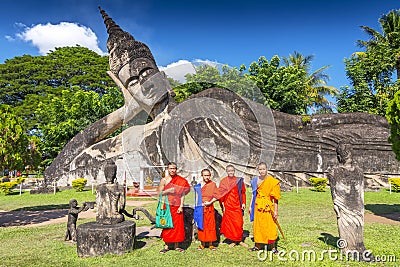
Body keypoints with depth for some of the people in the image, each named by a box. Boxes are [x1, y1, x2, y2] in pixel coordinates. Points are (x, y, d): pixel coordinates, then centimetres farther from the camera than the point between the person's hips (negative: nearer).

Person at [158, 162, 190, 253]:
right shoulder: (164, 180, 1)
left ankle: (176, 245, 16)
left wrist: (181, 206, -6)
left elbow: (182, 193, 1)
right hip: (167, 206, -1)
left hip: (177, 206, 1)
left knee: (178, 225, 4)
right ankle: (167, 245, 14)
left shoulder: (181, 180, 3)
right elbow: (159, 193, 0)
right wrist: (168, 191, -17)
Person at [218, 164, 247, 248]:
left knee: (239, 223, 0)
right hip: (228, 205, 0)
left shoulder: (239, 181, 5)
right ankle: (232, 241, 15)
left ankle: (240, 240, 14)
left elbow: (243, 192, 9)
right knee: (229, 223, 3)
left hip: (237, 205, 1)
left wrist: (243, 203, 2)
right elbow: (220, 194, 3)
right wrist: (222, 205, -2)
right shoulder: (223, 181, 2)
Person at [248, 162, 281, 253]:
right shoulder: (255, 180, 6)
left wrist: (275, 210, -11)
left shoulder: (272, 181, -9)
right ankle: (258, 245, 24)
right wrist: (250, 206, 12)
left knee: (270, 227, -1)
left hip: (268, 207, -5)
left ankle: (273, 247, 13)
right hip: (258, 206, 5)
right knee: (257, 226, 11)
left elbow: (275, 198, -9)